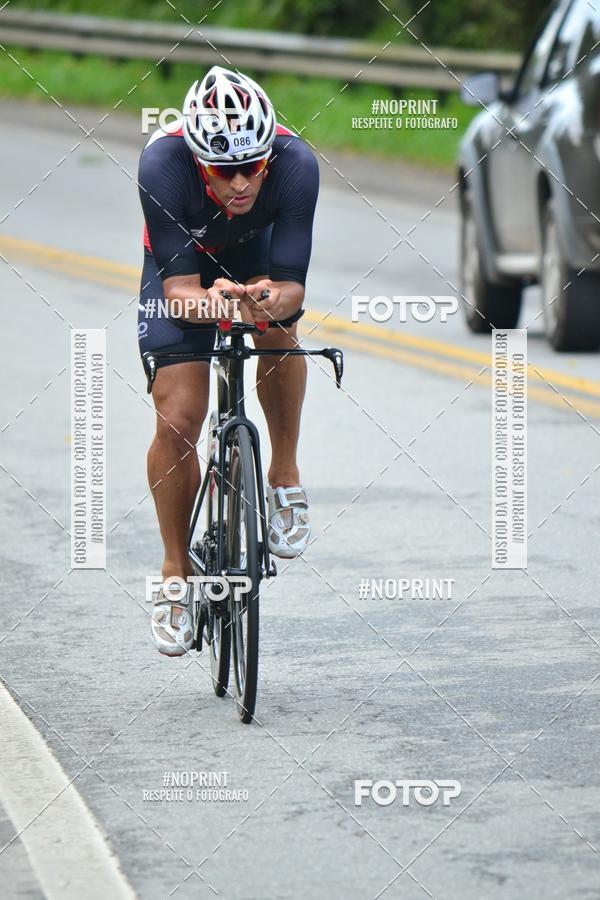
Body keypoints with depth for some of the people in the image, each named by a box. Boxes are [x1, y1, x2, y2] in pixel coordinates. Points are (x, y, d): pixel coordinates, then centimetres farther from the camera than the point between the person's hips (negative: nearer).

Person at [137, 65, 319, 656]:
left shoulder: (294, 163, -37)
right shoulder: (163, 164, -39)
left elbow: (291, 285, -36)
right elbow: (177, 285, -38)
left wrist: (273, 300, -59)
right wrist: (205, 301, -60)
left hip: (257, 254, 2)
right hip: (183, 261, -2)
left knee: (278, 332, -29)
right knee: (177, 420, -12)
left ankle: (285, 478, -5)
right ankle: (177, 572, 6)